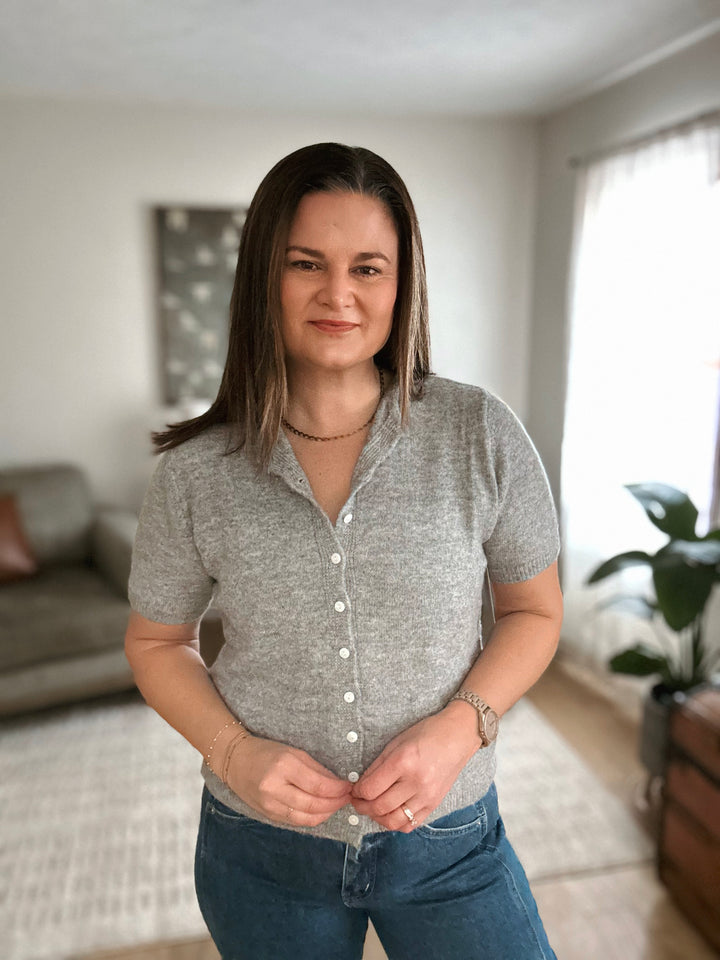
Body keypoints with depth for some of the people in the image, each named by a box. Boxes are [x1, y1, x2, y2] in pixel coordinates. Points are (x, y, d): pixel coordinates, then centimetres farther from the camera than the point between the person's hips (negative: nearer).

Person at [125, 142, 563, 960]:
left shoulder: (483, 435, -12)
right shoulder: (196, 472, -11)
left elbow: (534, 611, -1)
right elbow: (156, 643, 2)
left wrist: (457, 727, -17)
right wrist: (233, 752, -14)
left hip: (446, 841, 0)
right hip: (261, 849, 1)